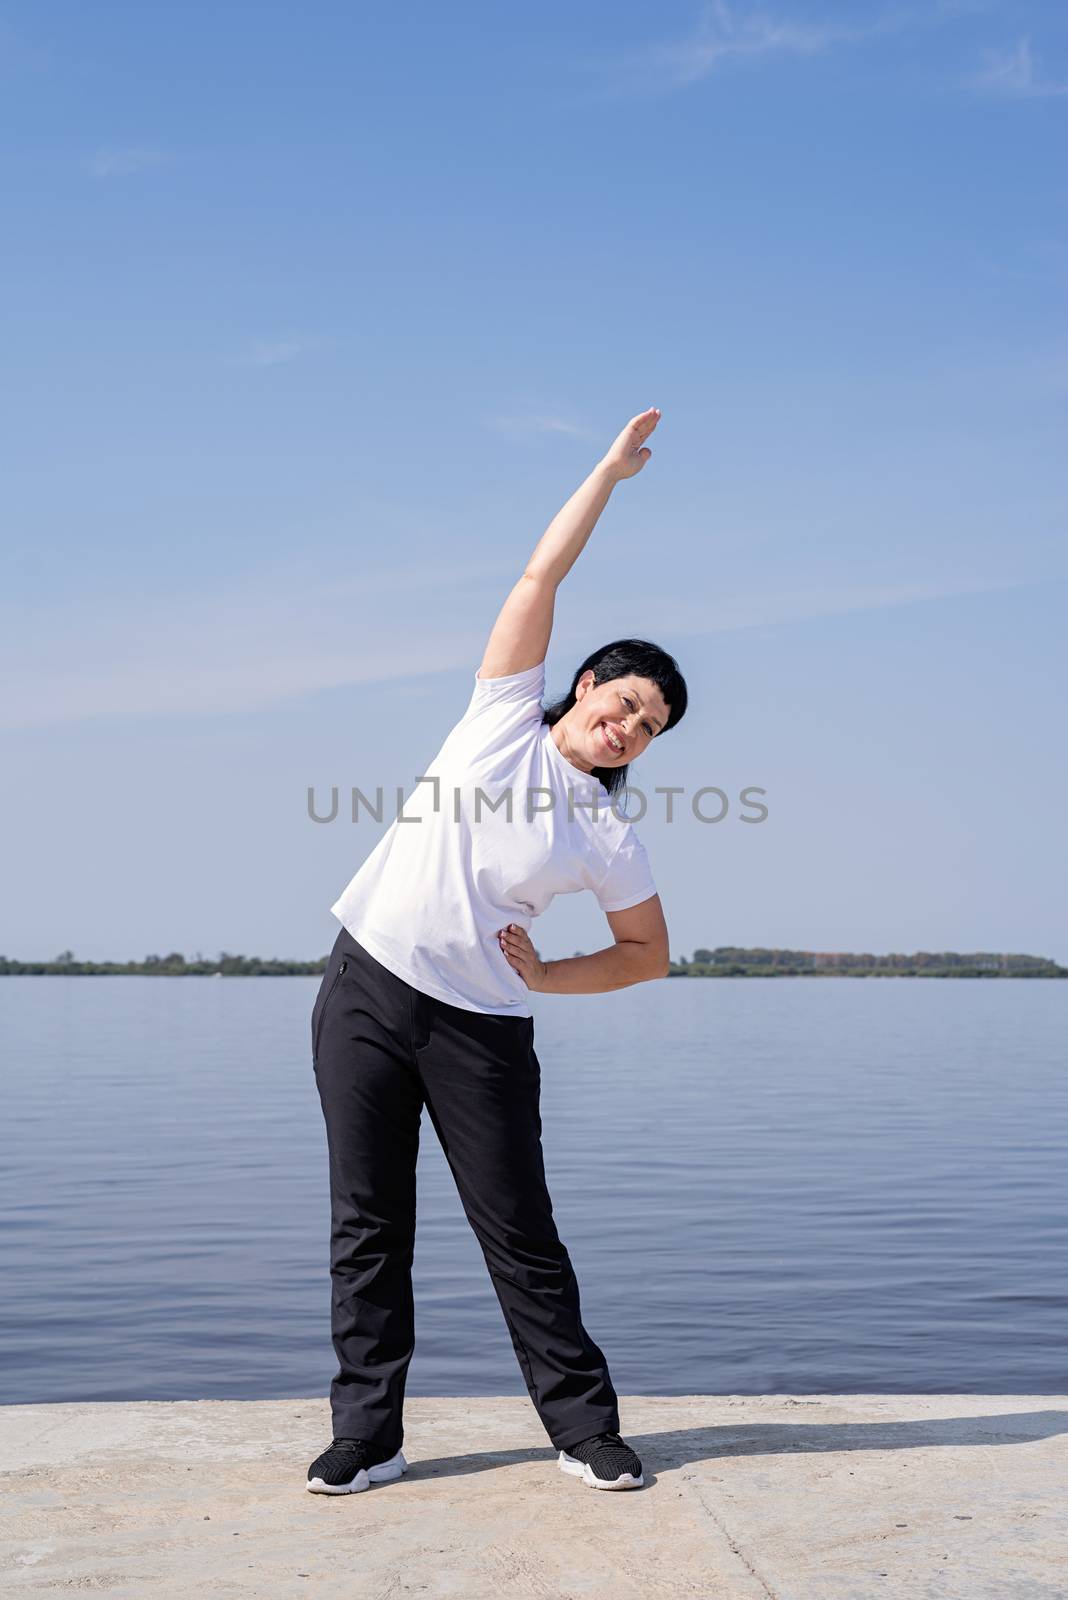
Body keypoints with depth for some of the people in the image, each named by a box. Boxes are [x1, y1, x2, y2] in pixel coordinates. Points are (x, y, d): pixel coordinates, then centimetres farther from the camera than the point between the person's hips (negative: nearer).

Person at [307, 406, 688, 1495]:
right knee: (368, 1224, 4)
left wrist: (541, 977, -2)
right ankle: (366, 1435, 12)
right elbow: (542, 575, 2)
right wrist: (613, 470, 7)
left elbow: (649, 953, 11)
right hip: (364, 990, 1)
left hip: (480, 1025, -1)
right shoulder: (505, 712, 4)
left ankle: (585, 1431, 13)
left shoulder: (607, 840, 2)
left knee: (519, 1233, 1)